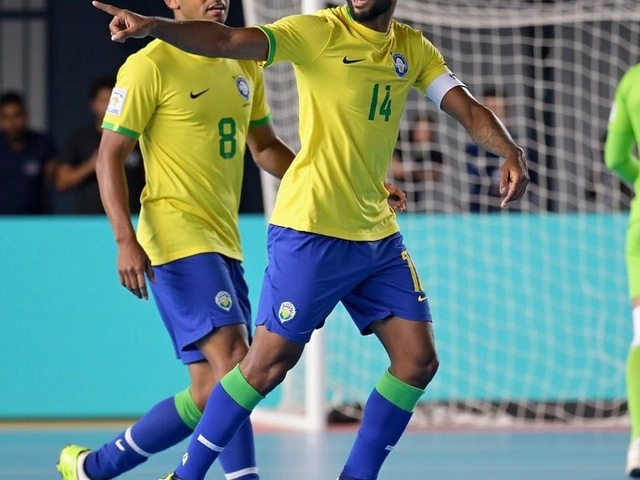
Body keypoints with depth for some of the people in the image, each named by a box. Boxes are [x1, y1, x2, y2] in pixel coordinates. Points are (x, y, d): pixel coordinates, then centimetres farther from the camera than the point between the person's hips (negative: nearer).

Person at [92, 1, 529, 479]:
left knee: (418, 360, 2)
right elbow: (229, 41, -22)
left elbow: (469, 109, 8)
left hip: (379, 237, 6)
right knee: (270, 363, -6)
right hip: (311, 231, -6)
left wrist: (511, 151, -13)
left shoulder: (413, 48, 8)